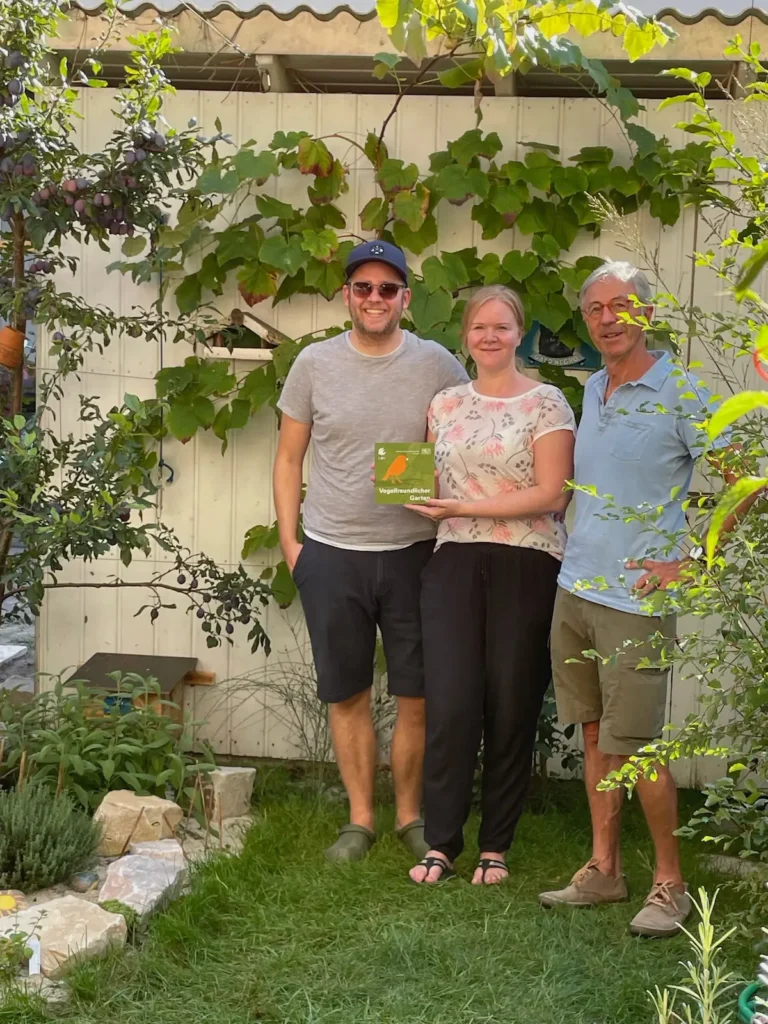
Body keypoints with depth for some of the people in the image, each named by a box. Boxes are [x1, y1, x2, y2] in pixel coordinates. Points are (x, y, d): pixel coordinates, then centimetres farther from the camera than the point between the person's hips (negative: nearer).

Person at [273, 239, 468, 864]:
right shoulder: (315, 363, 1)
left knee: (418, 695, 5)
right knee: (348, 694, 9)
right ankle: (360, 819, 23)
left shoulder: (438, 366, -1)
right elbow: (289, 457, 7)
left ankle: (410, 814, 23)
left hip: (415, 552, 0)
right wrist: (289, 542, 2)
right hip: (332, 554, 1)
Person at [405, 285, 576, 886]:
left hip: (525, 570, -3)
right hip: (455, 565, 3)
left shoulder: (546, 404, -2)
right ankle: (441, 843, 7)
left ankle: (496, 847, 16)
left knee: (512, 710, 3)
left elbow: (551, 495, -10)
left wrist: (462, 507, -13)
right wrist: (426, 502, -5)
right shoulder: (446, 404, 12)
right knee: (450, 706, -4)